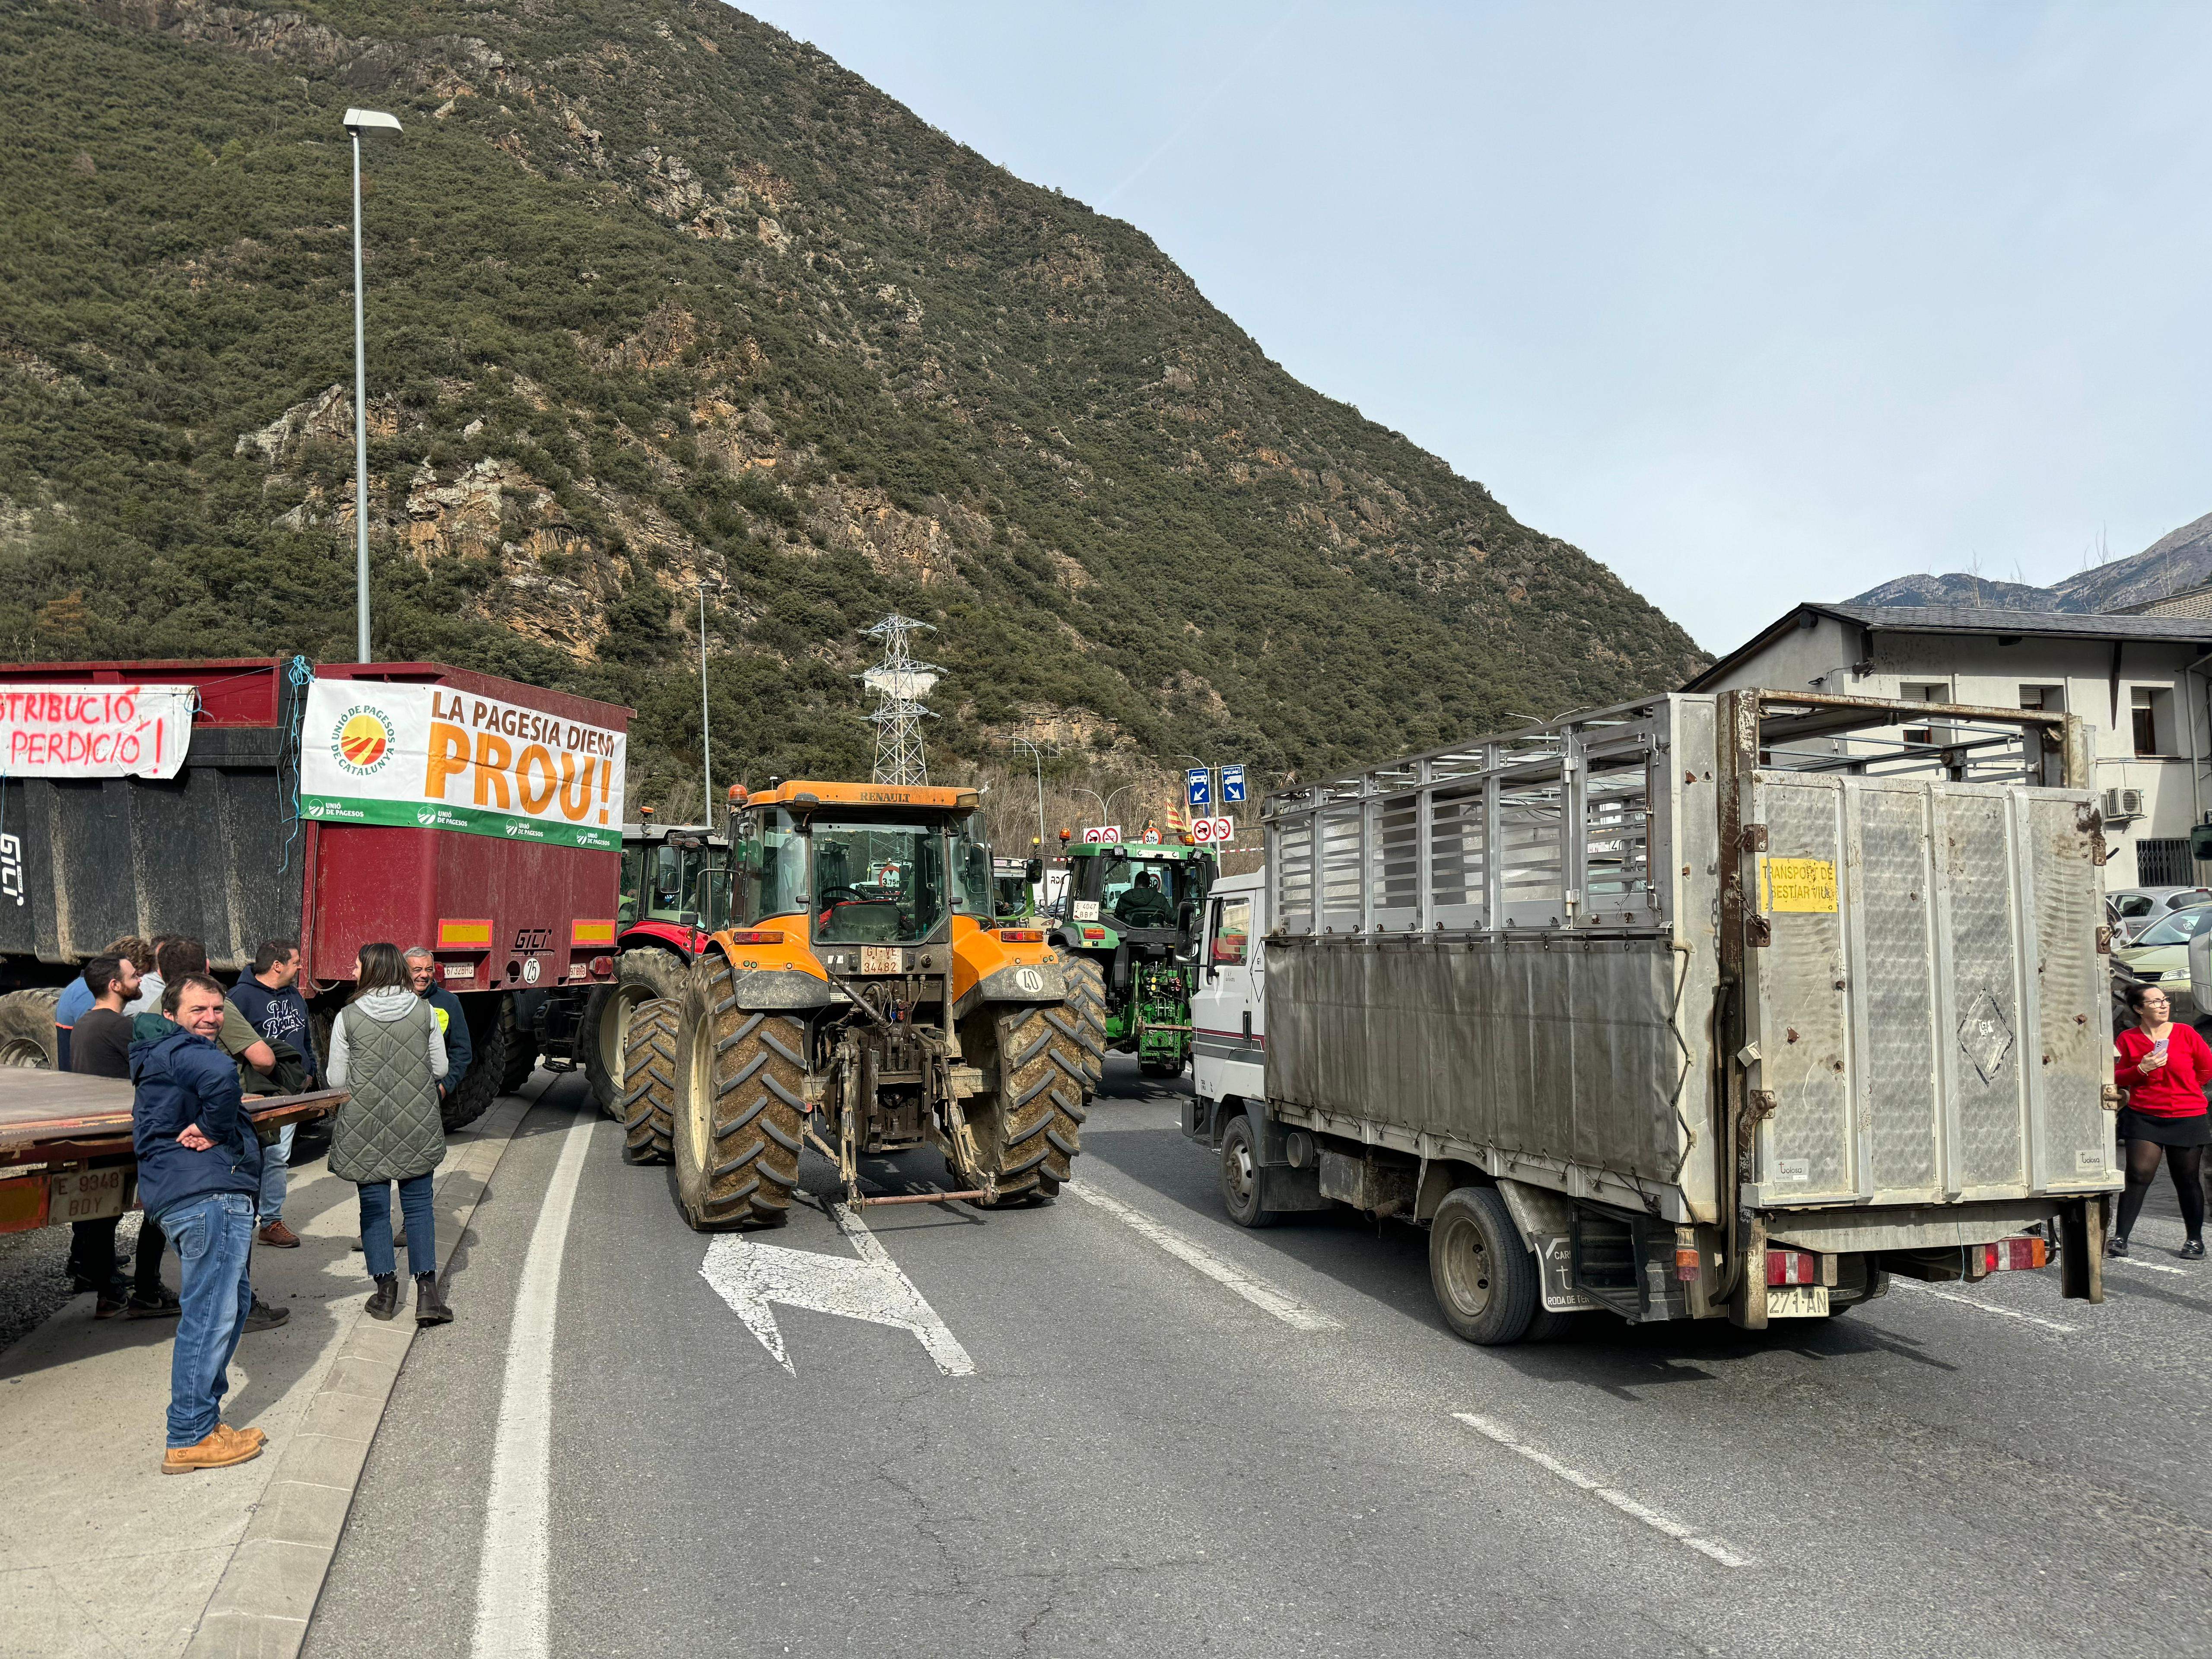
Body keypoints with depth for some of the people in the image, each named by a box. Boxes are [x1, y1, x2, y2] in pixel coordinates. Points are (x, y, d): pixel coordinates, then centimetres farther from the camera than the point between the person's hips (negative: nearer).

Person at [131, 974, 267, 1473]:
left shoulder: (160, 1058, 26)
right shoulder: (183, 1050, -8)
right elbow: (221, 1076, -32)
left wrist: (207, 1127, -2)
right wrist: (215, 1127, -15)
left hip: (180, 1198, 11)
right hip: (211, 1194, -11)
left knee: (233, 1300, 21)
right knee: (211, 1313, -7)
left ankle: (202, 1418, 26)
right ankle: (190, 1439, -2)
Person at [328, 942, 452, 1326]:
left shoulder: (348, 1018, -5)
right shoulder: (424, 1011, -2)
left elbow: (336, 1080, 0)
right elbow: (440, 1069, 4)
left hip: (365, 1128, -1)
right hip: (417, 1124, 1)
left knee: (374, 1207, 9)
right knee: (418, 1205, 7)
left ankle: (385, 1291, 11)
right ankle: (427, 1292, 3)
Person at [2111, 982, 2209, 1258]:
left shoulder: (2185, 1034, 1)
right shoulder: (2127, 1039, 1)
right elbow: (2117, 1078, 2)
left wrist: (2183, 1090, 10)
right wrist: (2142, 1069, -14)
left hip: (2188, 1118, 1)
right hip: (2144, 1118, -1)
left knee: (2188, 1180, 7)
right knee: (2138, 1176, -9)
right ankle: (2120, 1238, -5)